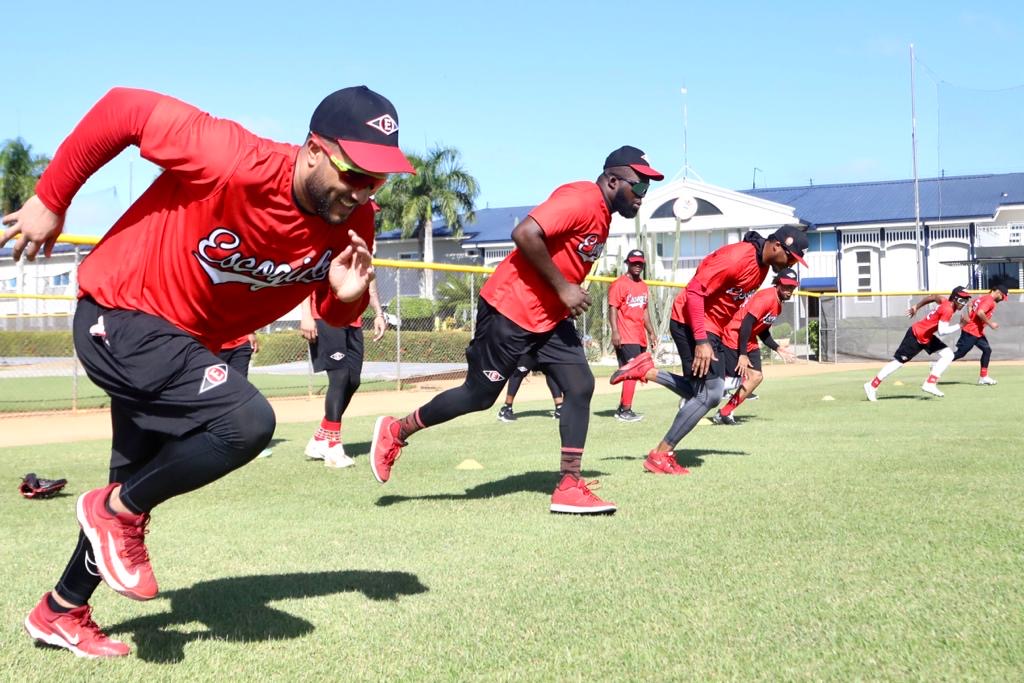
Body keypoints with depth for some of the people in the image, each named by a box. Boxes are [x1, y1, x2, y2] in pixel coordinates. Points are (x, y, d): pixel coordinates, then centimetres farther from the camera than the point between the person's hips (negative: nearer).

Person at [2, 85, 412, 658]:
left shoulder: (353, 224, -12)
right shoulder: (237, 162, -32)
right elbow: (124, 108, -25)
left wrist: (350, 294, -22)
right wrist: (50, 200, -17)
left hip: (185, 343, 8)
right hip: (119, 319, -8)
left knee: (137, 488, 18)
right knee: (247, 420, -27)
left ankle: (61, 613, 39)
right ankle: (118, 511, -3)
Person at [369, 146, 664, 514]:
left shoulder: (602, 213, 12)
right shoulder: (581, 199, -19)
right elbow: (524, 234, -30)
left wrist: (569, 295, 9)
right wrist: (562, 287, -24)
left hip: (551, 316, 9)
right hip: (510, 311, -9)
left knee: (581, 386, -2)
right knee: (479, 395, 0)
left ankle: (569, 487, 0)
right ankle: (395, 431, 18)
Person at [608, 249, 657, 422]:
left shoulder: (643, 286, 18)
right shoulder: (619, 284, -8)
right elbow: (612, 308, -14)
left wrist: (651, 332, 22)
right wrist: (615, 332, -24)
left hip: (640, 338, 9)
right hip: (626, 337, -9)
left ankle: (622, 409, 19)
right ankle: (626, 411, -12)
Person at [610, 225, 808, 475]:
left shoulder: (763, 265, 6)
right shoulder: (736, 257, -23)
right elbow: (694, 292, -26)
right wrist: (701, 341, -30)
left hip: (711, 329, 10)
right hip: (691, 322, -10)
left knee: (702, 393, 12)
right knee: (710, 394, -13)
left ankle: (646, 371, 17)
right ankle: (661, 455, -6)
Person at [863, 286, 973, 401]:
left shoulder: (947, 302, 1)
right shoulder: (948, 309, -24)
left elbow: (933, 297, 18)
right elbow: (941, 331, -31)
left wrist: (916, 307, 26)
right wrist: (959, 325, -30)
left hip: (927, 336, 9)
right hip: (916, 336, -9)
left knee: (948, 354, 0)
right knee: (898, 361, -4)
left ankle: (930, 383, -1)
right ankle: (872, 386, 5)